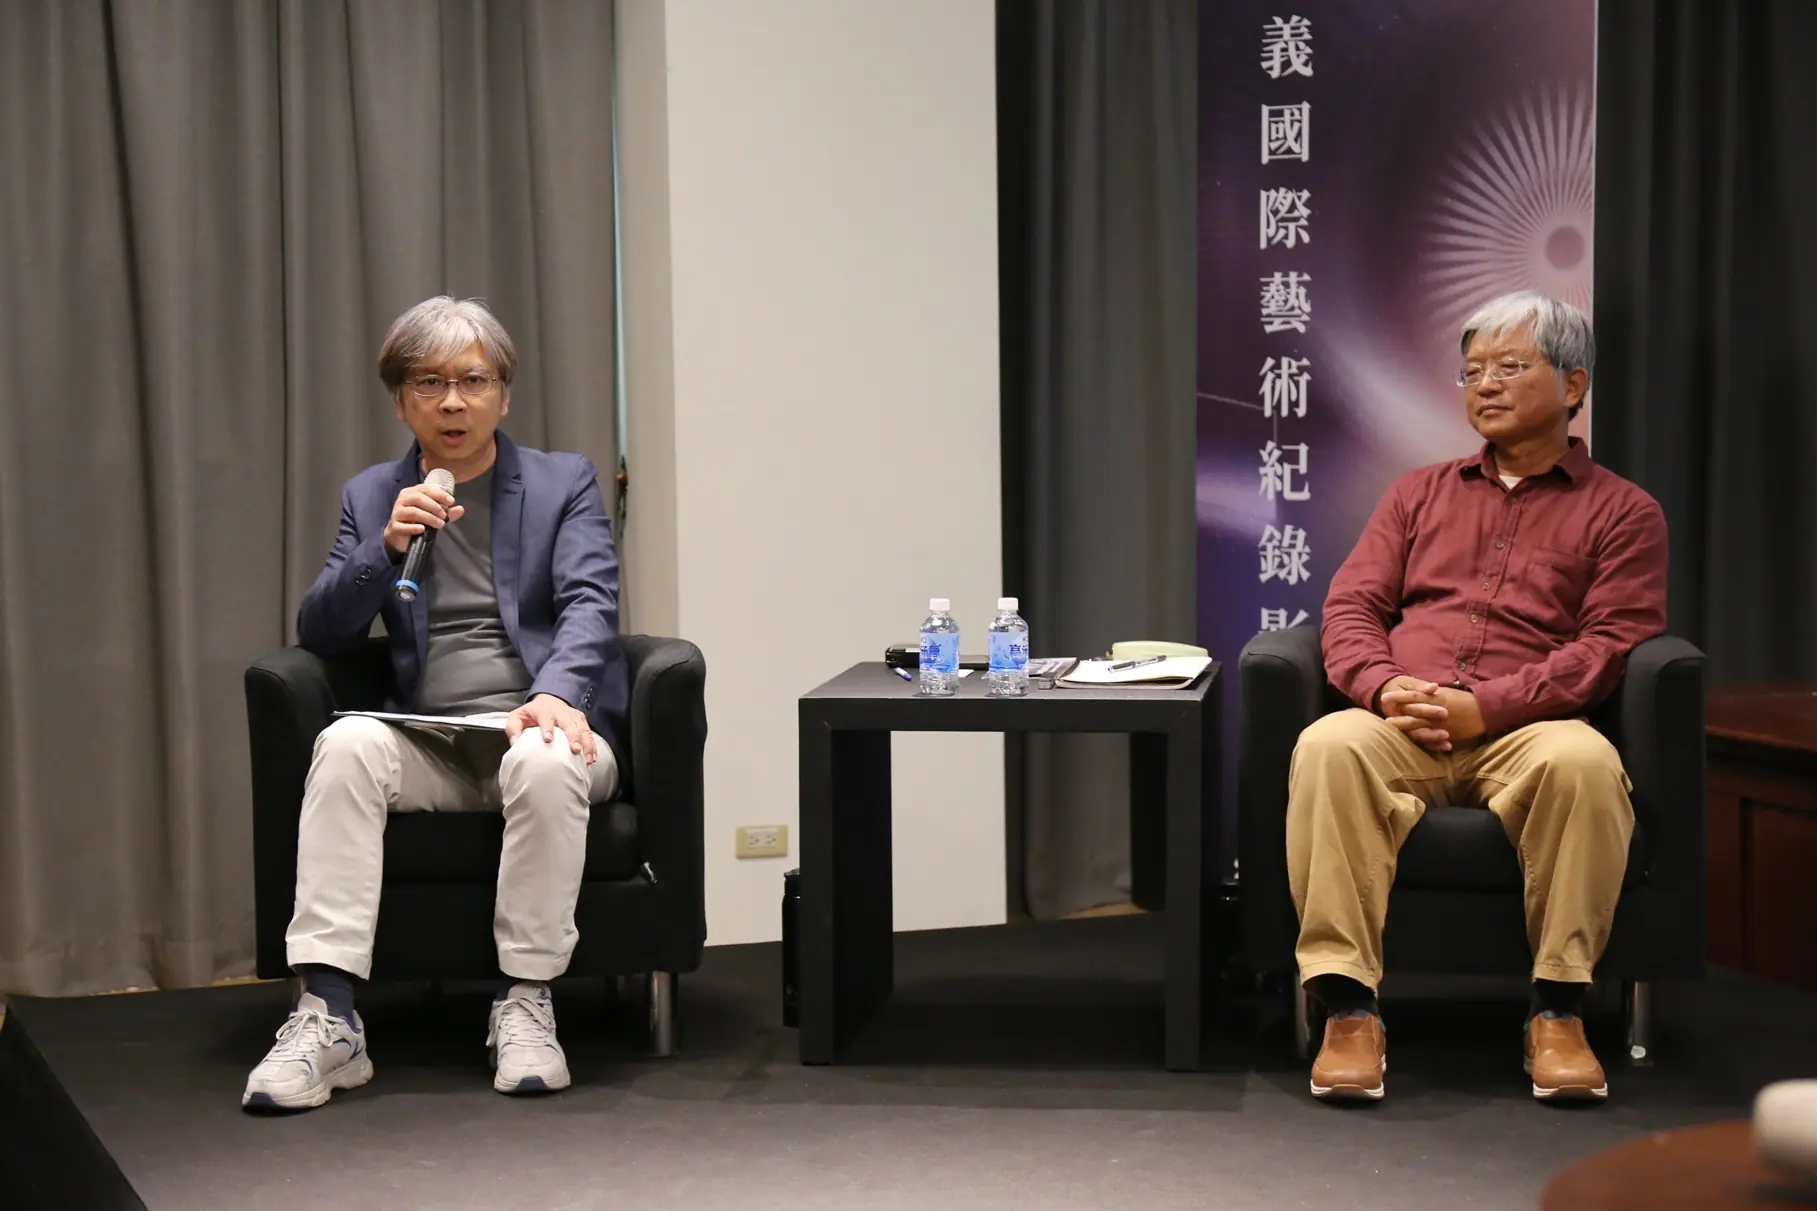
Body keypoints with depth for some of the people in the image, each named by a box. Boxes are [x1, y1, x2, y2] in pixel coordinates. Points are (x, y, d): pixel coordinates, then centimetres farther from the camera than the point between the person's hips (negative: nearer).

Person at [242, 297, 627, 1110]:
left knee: (542, 760, -37)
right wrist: (385, 549, -10)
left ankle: (525, 1004, -25)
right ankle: (328, 1019, -35)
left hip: (541, 728, -2)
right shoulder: (371, 497, 16)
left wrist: (556, 694, -26)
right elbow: (319, 633, 8)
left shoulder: (566, 484, 10)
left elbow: (590, 605, -5)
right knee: (347, 745, -31)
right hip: (429, 745, 2)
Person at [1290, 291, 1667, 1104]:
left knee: (1584, 762, -38)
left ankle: (1557, 1008, -25)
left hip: (1526, 731, -2)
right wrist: (1384, 684, -9)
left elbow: (1610, 644, 0)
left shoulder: (1621, 511, 14)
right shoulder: (1420, 493, 26)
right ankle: (1349, 1010, -33)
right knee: (1328, 747, -33)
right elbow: (1351, 603, 15)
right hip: (1403, 728, 2)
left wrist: (1484, 706, -14)